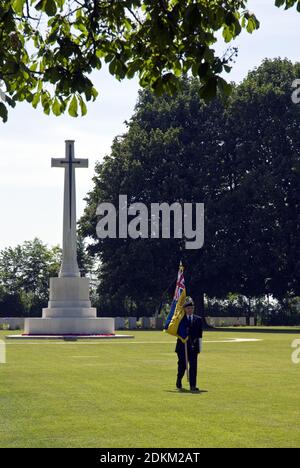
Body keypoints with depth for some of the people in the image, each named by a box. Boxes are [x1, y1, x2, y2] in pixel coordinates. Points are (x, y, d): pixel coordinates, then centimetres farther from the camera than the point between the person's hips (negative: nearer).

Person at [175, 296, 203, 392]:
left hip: (193, 347, 1)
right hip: (182, 346, -1)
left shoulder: (198, 319, 8)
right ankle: (179, 382, 32)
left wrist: (199, 346, 5)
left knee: (193, 366, -3)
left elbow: (200, 334, 9)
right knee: (182, 365, 7)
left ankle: (193, 386, -1)